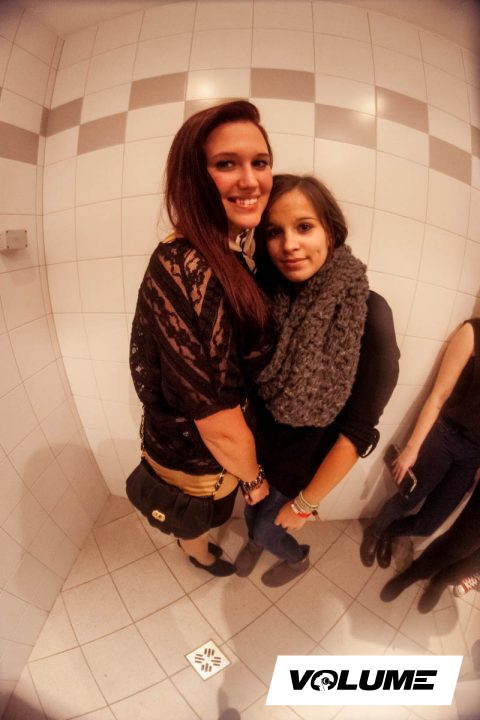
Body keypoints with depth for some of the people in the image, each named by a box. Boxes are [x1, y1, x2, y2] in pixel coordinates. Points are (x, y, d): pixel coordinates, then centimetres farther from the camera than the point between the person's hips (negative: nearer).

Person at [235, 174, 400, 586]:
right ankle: (255, 542, 66)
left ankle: (298, 559, 58)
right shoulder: (266, 294, -15)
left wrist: (305, 503, -12)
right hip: (255, 447, 4)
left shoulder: (367, 314, -27)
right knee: (252, 513, 30)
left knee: (268, 527, 22)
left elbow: (357, 430, -21)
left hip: (301, 465, -3)